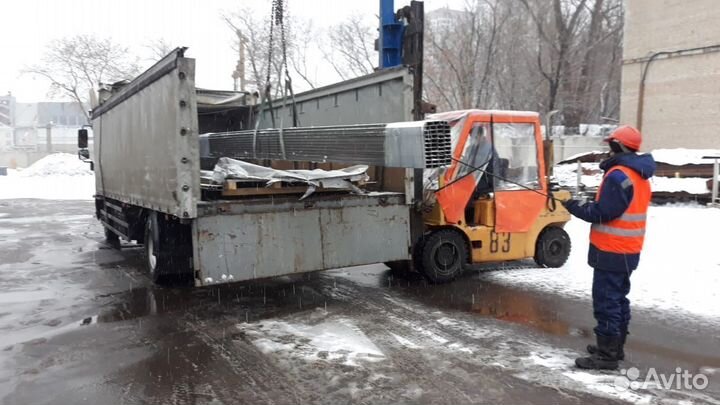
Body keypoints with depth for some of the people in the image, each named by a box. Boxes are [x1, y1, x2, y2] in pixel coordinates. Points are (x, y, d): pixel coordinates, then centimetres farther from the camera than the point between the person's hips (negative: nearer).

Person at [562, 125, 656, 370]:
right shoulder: (639, 175, 13)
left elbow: (603, 213, -21)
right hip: (627, 250, 10)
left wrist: (576, 207, -7)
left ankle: (607, 355, 1)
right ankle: (615, 346, 28)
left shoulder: (618, 175, -19)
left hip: (611, 251, -10)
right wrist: (585, 206, 7)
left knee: (606, 301, -4)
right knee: (618, 298, 18)